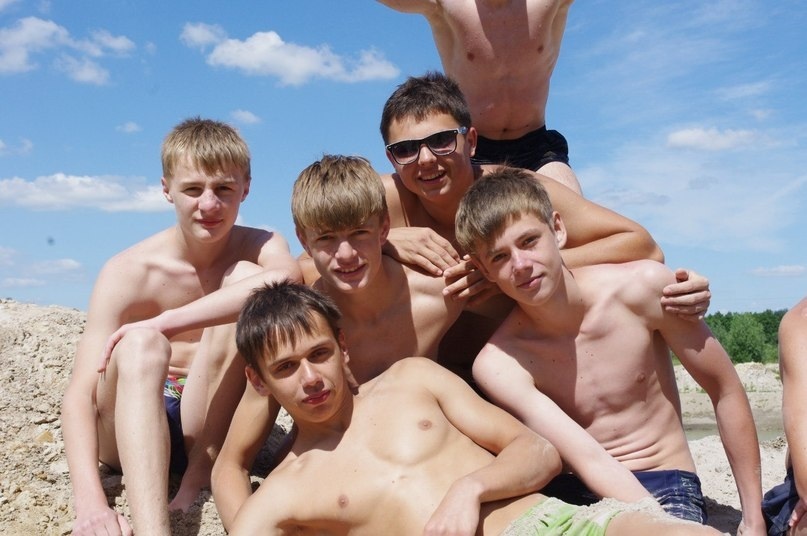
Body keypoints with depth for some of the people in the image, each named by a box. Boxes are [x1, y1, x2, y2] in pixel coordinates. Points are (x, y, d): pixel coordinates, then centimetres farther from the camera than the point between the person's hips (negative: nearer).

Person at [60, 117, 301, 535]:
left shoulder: (260, 248, -7)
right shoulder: (128, 272, -11)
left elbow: (287, 279, -34)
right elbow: (79, 394, -19)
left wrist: (166, 321, -35)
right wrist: (90, 503, -34)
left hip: (214, 425, 1)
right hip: (132, 425, -1)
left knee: (247, 279, -21)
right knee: (141, 345, -33)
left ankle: (201, 472, -17)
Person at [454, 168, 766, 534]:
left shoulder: (643, 286, -13)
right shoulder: (498, 363, -15)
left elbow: (725, 390, -2)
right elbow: (590, 461, -21)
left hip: (666, 486, -1)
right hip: (571, 492, 2)